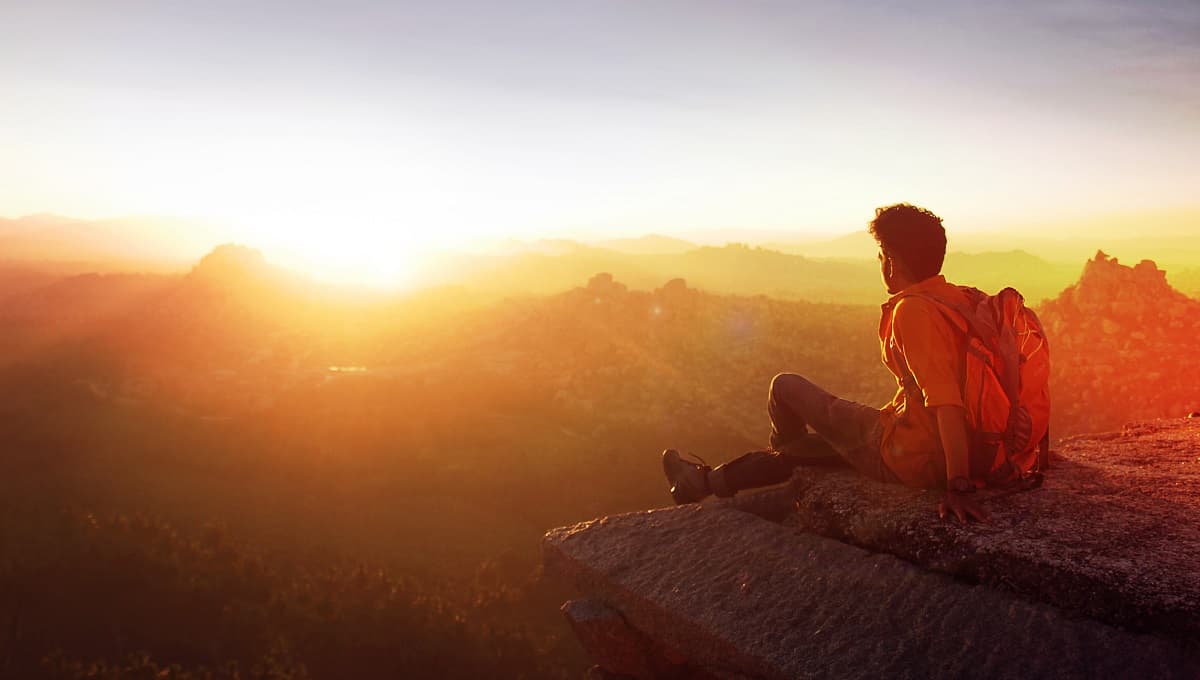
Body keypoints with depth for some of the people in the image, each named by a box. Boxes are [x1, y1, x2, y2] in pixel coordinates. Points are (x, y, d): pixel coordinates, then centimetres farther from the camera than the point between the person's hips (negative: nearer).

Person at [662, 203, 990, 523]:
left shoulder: (913, 310, -22)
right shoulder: (957, 298, 5)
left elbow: (945, 400, -32)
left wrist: (959, 484, -34)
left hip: (908, 458, -9)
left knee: (785, 386, 6)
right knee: (820, 437, 26)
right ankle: (707, 482, 40)